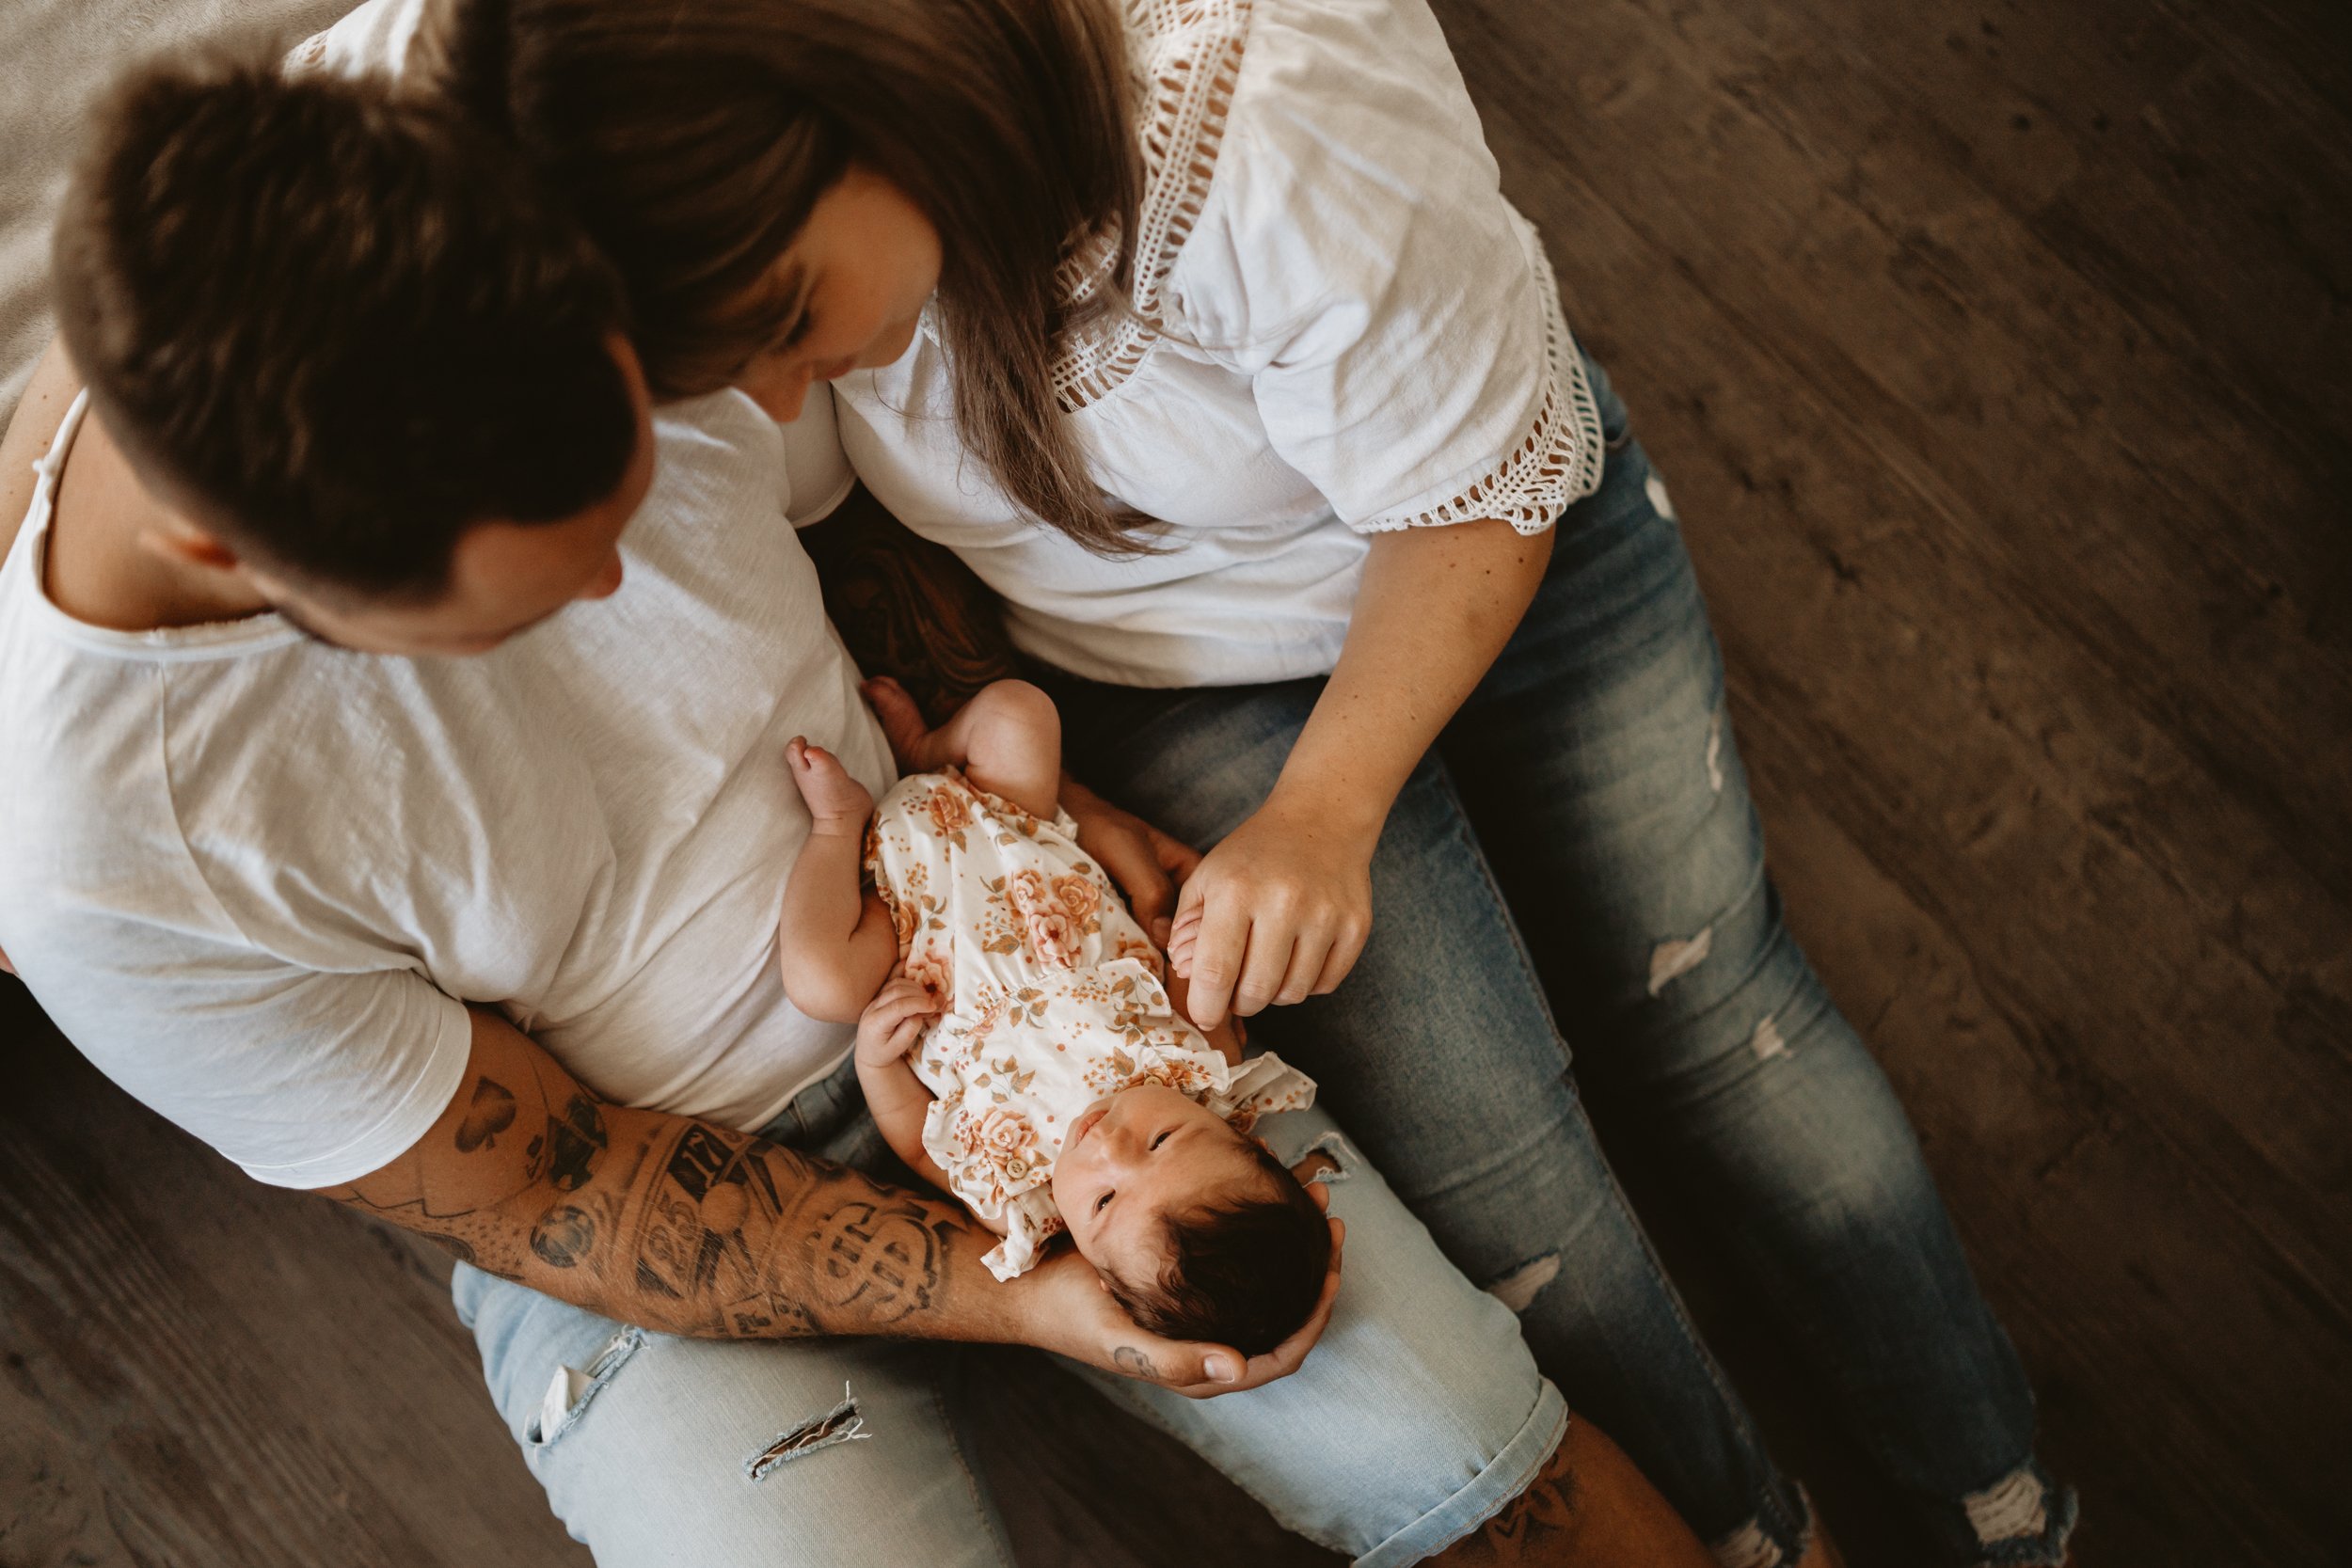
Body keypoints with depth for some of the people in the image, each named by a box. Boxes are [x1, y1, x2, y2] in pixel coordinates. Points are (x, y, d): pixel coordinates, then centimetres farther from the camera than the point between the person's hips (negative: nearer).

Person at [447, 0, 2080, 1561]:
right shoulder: (727, 197, -24)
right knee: (1483, 1158, -7)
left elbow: (1478, 501, -24)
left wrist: (1324, 810, -30)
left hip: (1498, 546, -2)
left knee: (1713, 1008, 6)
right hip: (1182, 663, 2)